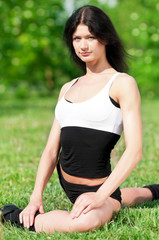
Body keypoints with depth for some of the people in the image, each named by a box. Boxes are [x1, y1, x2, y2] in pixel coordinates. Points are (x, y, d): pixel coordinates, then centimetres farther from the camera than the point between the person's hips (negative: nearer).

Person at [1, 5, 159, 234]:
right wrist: (36, 196, -4)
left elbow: (134, 151, -16)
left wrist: (100, 196, -25)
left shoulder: (122, 83, -7)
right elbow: (51, 150, 9)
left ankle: (19, 218, -15)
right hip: (68, 186, 7)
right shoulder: (68, 89, 11)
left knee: (85, 221, -39)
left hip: (99, 187, -7)